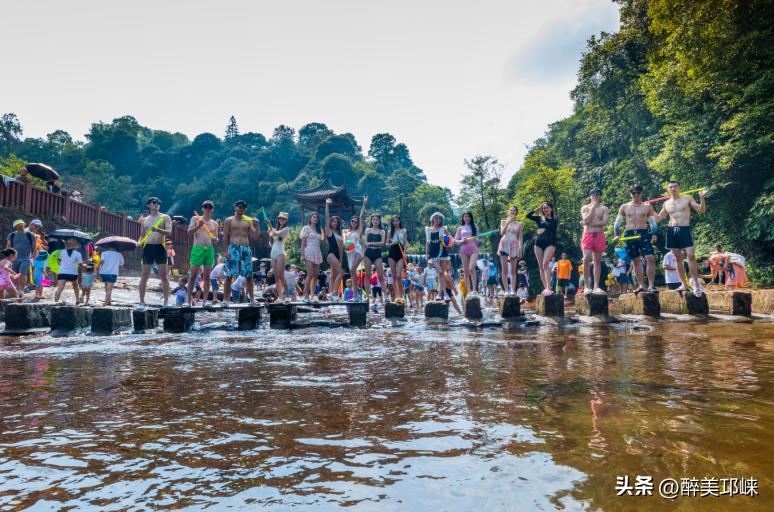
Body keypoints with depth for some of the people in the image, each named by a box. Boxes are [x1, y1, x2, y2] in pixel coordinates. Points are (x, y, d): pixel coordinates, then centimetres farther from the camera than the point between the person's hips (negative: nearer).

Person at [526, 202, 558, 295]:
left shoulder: (554, 221, 8)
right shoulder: (539, 218, 13)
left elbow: (554, 234, 6)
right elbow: (528, 215, 2)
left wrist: (554, 246, -3)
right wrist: (538, 208, 3)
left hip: (549, 243, -3)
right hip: (538, 243, 3)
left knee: (545, 264, -21)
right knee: (540, 266, 1)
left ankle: (549, 288, -27)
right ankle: (545, 288, 8)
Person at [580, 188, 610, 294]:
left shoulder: (604, 208, 10)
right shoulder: (585, 208, 8)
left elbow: (604, 222, -5)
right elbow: (586, 220, -9)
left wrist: (589, 224, -10)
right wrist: (593, 207, -6)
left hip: (599, 235, 1)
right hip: (588, 235, -1)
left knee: (597, 261, 2)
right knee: (586, 259, -14)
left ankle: (596, 286, 2)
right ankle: (587, 286, -9)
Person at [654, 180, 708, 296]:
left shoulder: (687, 198, 5)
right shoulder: (666, 203, 14)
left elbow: (702, 210, 1)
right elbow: (658, 218, 21)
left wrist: (701, 198, -14)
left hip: (685, 229, -3)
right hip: (671, 231, 4)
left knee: (691, 255, -14)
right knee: (678, 258, 5)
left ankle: (696, 283, -10)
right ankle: (684, 284, 12)